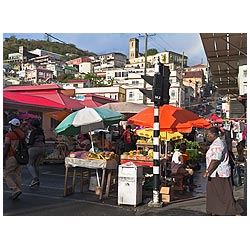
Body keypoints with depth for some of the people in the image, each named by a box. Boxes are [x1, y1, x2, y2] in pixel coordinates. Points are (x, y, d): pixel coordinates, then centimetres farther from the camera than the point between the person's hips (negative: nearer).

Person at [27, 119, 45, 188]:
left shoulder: (33, 132, -13)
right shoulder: (41, 131, 11)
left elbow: (31, 142, -19)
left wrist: (26, 144, 0)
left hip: (34, 149, -8)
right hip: (41, 148, 8)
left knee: (30, 164, 3)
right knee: (36, 165, 15)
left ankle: (35, 179, -12)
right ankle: (37, 181, 16)